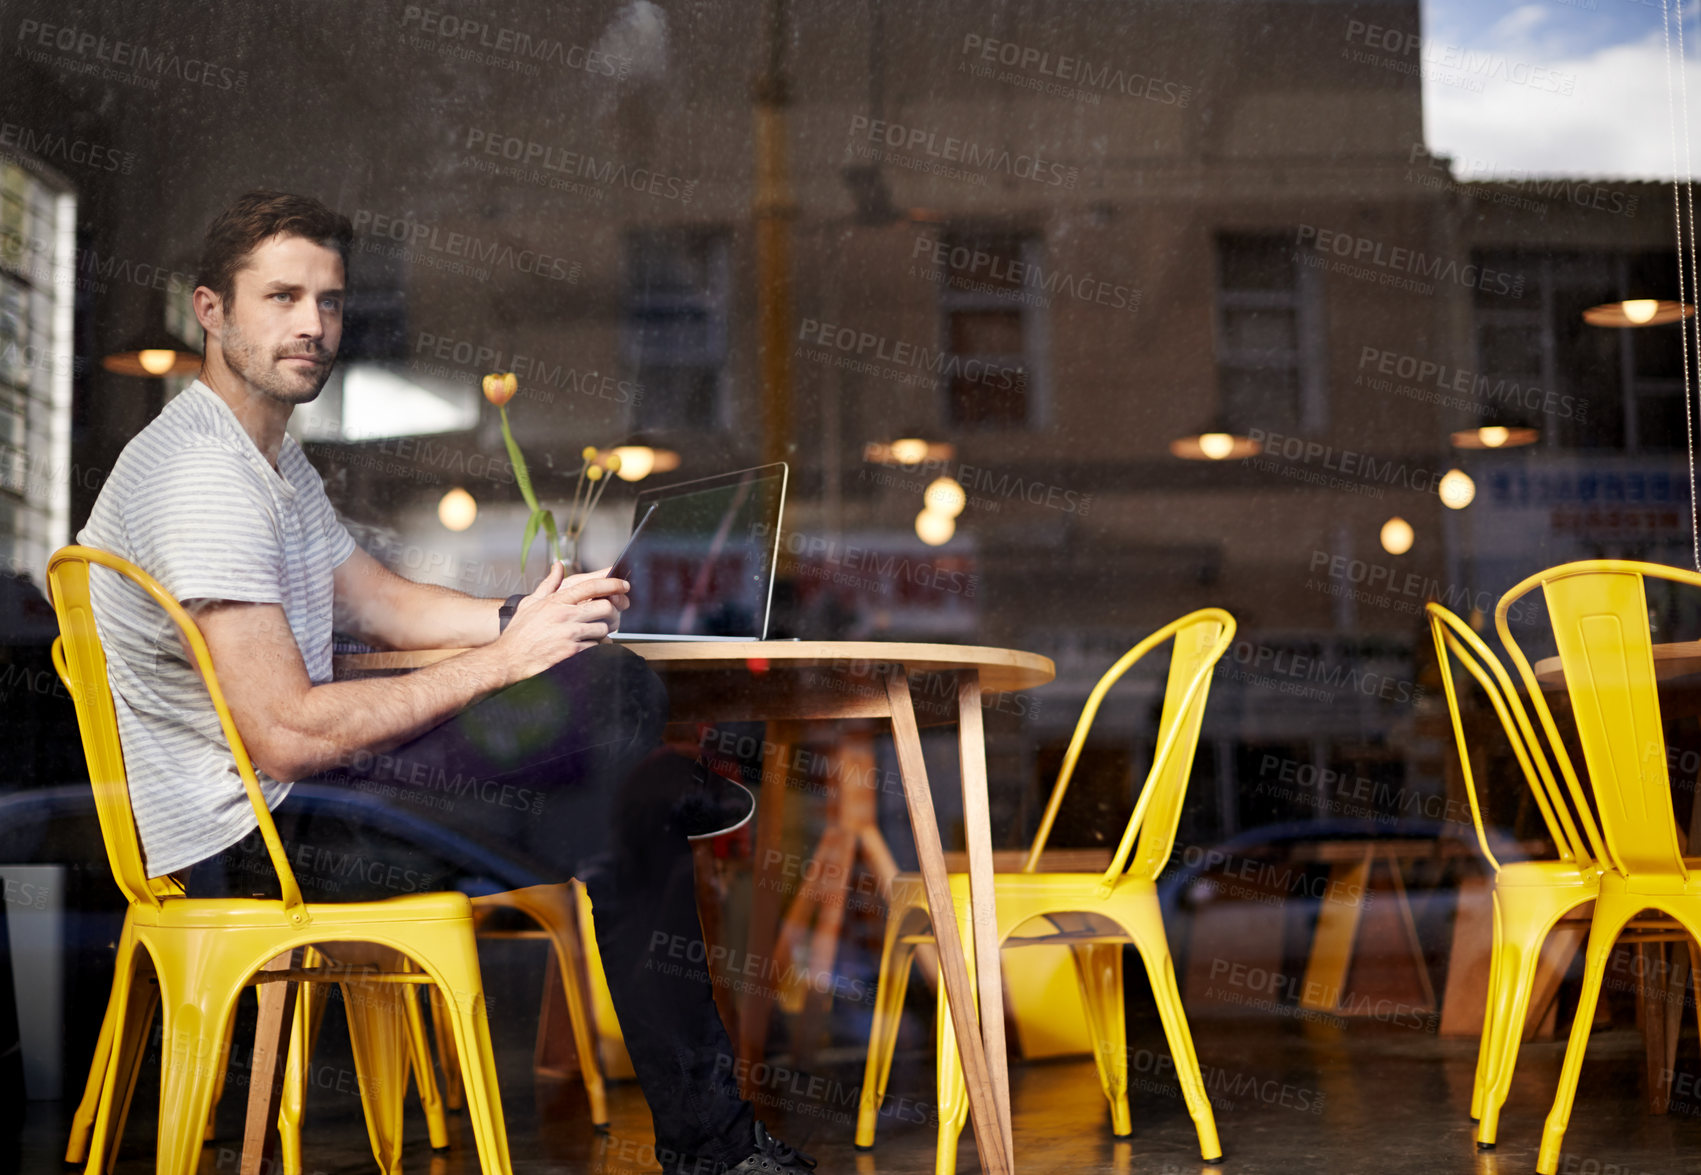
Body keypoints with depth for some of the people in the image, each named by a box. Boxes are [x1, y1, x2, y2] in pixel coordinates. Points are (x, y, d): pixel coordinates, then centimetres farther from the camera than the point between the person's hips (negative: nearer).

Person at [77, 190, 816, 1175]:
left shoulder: (273, 455, 16)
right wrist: (506, 658, -21)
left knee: (630, 804, 7)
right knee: (615, 691, -18)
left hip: (290, 790, 11)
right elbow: (286, 734, -28)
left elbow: (380, 600, 22)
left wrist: (523, 615, 2)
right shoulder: (202, 475, -22)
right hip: (247, 839, -11)